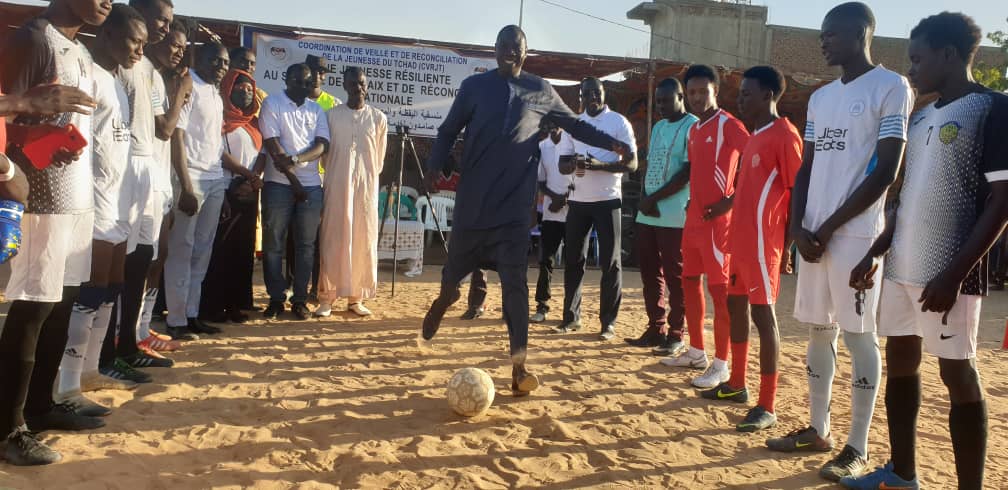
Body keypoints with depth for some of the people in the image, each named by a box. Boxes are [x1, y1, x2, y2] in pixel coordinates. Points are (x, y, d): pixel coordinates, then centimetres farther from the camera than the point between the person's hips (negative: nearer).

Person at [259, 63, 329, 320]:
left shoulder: (317, 110, 13)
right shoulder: (272, 104, 2)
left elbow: (322, 145, 1)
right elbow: (273, 145, -6)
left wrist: (295, 159, -17)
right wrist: (293, 179, -10)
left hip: (311, 185, 3)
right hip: (279, 184, -3)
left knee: (306, 245, 4)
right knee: (273, 244, 0)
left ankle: (300, 299, 11)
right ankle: (276, 298, 10)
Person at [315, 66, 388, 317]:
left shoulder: (378, 118, 5)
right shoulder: (332, 115, 3)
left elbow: (379, 158, 11)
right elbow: (326, 153, 8)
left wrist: (367, 178, 13)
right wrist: (336, 176, 9)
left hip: (367, 186, 1)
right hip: (337, 186, -1)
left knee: (364, 242, 1)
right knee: (333, 241, -2)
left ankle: (356, 298, 8)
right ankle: (326, 298, 1)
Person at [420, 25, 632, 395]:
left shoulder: (540, 91, 6)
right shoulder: (474, 86, 4)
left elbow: (574, 124, 17)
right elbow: (448, 130, 7)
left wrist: (611, 143, 7)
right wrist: (435, 166, -8)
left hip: (514, 205, 0)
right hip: (472, 202, 1)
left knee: (515, 284, -6)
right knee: (456, 266, 12)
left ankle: (519, 367, -2)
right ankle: (444, 299, 51)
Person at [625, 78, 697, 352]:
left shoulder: (693, 127, -6)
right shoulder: (658, 128, 19)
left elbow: (688, 172, -13)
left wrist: (654, 199, -12)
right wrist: (643, 198, 1)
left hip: (675, 216, -8)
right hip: (647, 214, 8)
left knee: (675, 277, -1)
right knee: (650, 274, 11)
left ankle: (675, 335, 7)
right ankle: (656, 329, 20)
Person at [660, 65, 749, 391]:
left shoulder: (728, 125, -10)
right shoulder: (694, 129, 15)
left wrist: (733, 200, -19)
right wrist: (693, 201, 13)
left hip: (716, 220, -9)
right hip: (693, 218, 9)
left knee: (719, 288, -5)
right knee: (690, 282, 13)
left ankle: (721, 365, 2)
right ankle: (696, 352, 25)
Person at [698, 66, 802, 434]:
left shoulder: (784, 135, -11)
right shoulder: (755, 137, 17)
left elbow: (799, 193, -14)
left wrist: (787, 247, -16)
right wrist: (736, 233, 18)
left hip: (762, 242, -10)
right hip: (740, 238, 10)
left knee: (763, 314, -7)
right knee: (736, 305, 15)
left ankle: (767, 407, -1)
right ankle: (736, 385, 29)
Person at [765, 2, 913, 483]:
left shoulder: (891, 88, -5)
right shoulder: (819, 97, 16)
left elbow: (885, 172, -11)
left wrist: (830, 227, -11)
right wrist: (798, 227, 0)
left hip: (855, 234, -7)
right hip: (813, 232, 7)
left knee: (858, 336, -2)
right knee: (818, 331, 11)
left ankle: (857, 448, 6)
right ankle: (818, 429, 23)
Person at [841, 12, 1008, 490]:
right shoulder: (920, 116, 15)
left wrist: (954, 274, -19)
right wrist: (877, 252, 12)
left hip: (947, 273, -8)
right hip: (901, 267, 8)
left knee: (958, 374, -1)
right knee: (899, 363, 12)